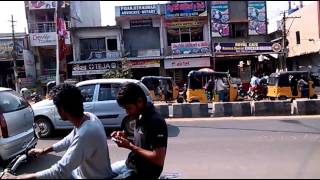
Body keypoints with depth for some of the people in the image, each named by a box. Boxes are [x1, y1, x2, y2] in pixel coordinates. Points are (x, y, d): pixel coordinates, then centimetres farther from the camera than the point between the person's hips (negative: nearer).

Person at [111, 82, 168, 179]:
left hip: (143, 172, -9)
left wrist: (130, 146, -25)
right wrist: (125, 137, -3)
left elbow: (158, 160, -28)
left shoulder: (156, 122, -26)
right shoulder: (141, 117, 1)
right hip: (130, 164, 9)